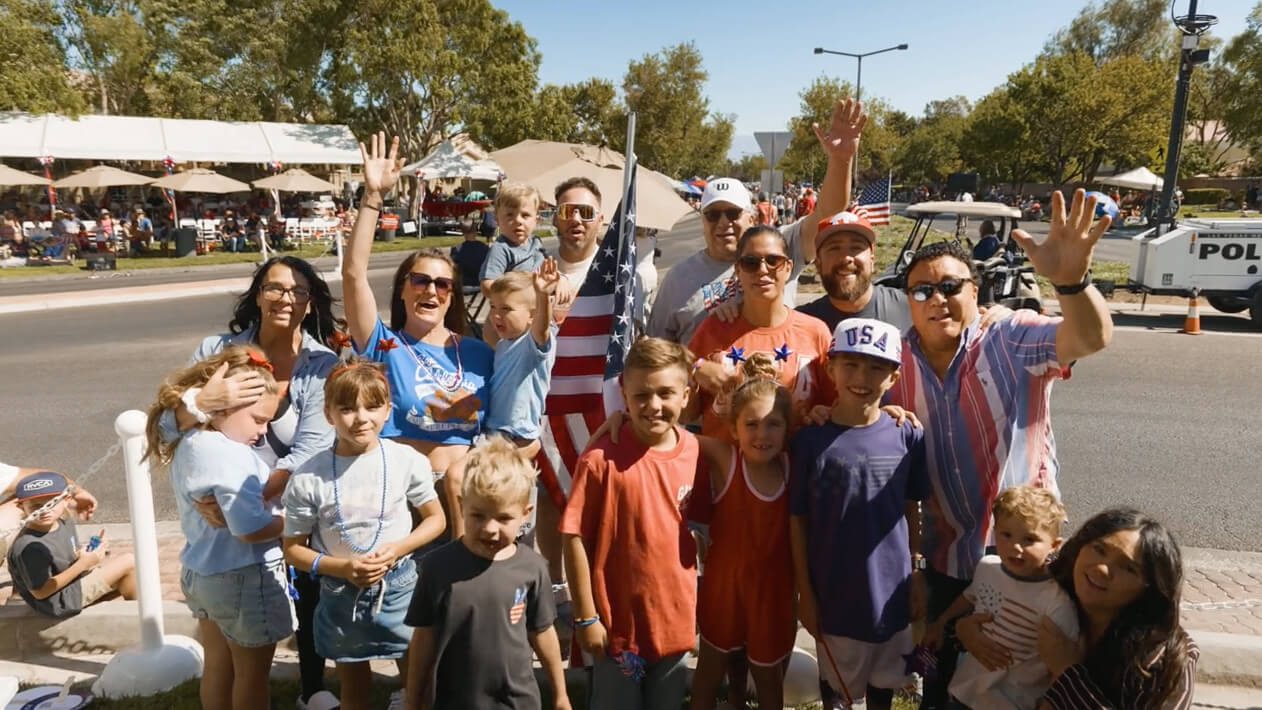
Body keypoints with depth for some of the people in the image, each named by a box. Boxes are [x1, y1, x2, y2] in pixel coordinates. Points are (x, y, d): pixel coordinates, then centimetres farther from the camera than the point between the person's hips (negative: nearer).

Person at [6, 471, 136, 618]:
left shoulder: (64, 523, -5)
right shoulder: (30, 547, -32)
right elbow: (40, 592, -27)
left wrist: (85, 550, -8)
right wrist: (82, 564, -28)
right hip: (62, 601, -9)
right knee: (128, 562, -7)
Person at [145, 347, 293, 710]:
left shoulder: (188, 443, 1)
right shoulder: (228, 454, -28)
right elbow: (250, 528, -31)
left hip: (200, 573, 9)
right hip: (242, 579, -9)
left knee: (217, 667, 24)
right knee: (252, 674, 11)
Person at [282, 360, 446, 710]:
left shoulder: (407, 460, -13)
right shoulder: (308, 478, -14)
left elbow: (436, 519, 0)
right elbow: (293, 550, -4)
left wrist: (396, 550, -16)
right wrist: (343, 568, -19)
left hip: (399, 588, 0)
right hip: (341, 596, 1)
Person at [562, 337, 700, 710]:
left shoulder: (693, 449, -5)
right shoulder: (602, 457, -20)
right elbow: (575, 538, -16)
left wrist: (690, 601, 6)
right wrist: (585, 617, -12)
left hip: (676, 616, 5)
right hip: (619, 619, -4)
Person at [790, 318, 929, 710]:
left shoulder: (908, 436, -8)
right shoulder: (811, 439, -14)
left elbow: (912, 511, 3)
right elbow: (798, 520, -8)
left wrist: (916, 576, 6)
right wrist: (804, 591, -6)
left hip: (890, 586, 2)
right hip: (834, 589, -2)